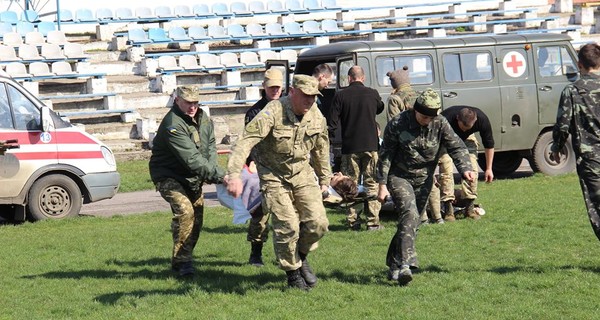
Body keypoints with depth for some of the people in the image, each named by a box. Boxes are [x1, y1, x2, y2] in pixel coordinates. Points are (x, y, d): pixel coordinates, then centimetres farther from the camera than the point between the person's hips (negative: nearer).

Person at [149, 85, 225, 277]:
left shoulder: (203, 118, 0)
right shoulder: (173, 125, -28)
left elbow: (211, 146, 7)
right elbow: (192, 159, -33)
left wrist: (209, 172, -12)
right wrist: (218, 176, -35)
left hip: (193, 178, 8)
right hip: (169, 176, -8)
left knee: (197, 217, 7)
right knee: (184, 210, -26)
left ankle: (184, 258, 24)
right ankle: (181, 261, -18)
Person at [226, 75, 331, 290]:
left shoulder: (316, 117, -5)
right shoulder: (273, 113, -25)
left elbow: (321, 150, 13)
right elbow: (246, 141, -34)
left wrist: (324, 180, 20)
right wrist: (234, 174, -46)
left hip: (302, 172, 5)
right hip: (273, 175, -5)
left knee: (318, 223, -7)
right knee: (287, 226, -11)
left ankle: (301, 256, 22)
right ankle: (292, 273, 11)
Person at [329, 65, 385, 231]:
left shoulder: (340, 96, -2)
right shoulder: (372, 94, 1)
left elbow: (333, 122, -2)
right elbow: (380, 109, 23)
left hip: (349, 147, 0)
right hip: (371, 146, 0)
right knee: (372, 183, 4)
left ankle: (353, 221, 5)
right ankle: (373, 221, 0)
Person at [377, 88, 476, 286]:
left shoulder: (440, 124, -7)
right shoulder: (397, 125, -15)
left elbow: (456, 147, -10)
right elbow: (385, 156, -8)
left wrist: (465, 169, -28)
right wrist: (382, 185, -10)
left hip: (423, 180, 4)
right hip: (399, 177, -4)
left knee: (411, 222, 7)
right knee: (409, 215, -24)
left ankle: (393, 265, 22)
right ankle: (405, 265, -32)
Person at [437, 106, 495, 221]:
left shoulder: (482, 120, -31)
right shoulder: (446, 119, -41)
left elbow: (489, 144, -13)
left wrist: (488, 168, -7)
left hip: (467, 139, 3)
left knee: (472, 169, -11)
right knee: (446, 170, -18)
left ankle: (470, 208, -3)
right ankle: (448, 210, -17)